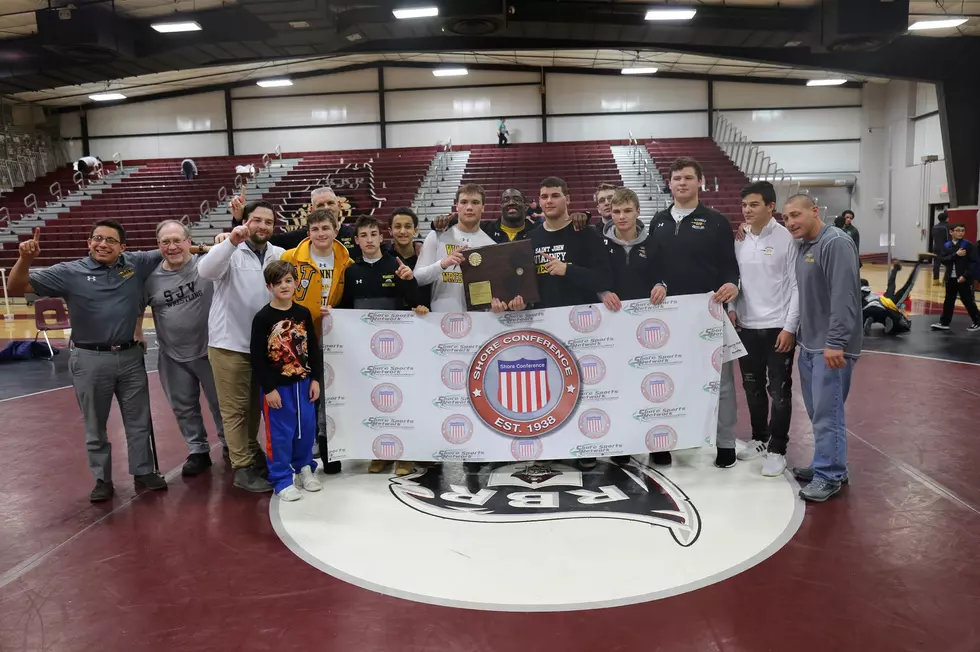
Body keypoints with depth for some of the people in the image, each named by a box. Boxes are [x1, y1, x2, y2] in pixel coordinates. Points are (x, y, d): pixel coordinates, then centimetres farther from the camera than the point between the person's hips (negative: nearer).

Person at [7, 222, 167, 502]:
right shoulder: (70, 272, -5)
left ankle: (143, 471, 28)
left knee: (138, 419, 13)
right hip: (90, 359, -2)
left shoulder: (137, 263, 0)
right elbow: (17, 287, -6)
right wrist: (25, 259, -24)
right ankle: (102, 479, 24)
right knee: (95, 425, 10)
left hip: (130, 356, 2)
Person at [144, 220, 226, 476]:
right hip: (173, 357, 3)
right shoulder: (151, 277, -2)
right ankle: (198, 451, 33)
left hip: (209, 351, -3)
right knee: (184, 408, 15)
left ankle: (230, 445, 34)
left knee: (221, 402, 13)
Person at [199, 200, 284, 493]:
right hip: (230, 343, -4)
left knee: (255, 404, 19)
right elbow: (205, 271, -25)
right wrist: (231, 242, -36)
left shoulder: (280, 256, 5)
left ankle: (251, 451, 37)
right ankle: (243, 468, 11)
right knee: (235, 408, 2)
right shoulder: (230, 253, -8)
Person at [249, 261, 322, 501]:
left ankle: (304, 468, 33)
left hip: (303, 382, 4)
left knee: (307, 428, 12)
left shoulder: (303, 313, 2)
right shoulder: (262, 318, -11)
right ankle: (282, 480, 16)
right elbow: (256, 357, -12)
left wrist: (315, 379, 4)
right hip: (277, 385, -4)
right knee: (280, 432, 3)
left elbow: (313, 348, 8)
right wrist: (268, 389, -14)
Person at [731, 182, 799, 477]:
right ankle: (760, 439, 31)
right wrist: (732, 309, -1)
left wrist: (790, 327, -12)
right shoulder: (739, 240, 6)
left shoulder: (786, 238, -8)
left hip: (778, 328, -5)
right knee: (752, 387, 15)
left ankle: (777, 450, 13)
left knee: (779, 390, 3)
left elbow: (797, 286, -9)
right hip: (746, 326, 5)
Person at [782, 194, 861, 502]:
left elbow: (844, 297, -22)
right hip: (809, 344, 9)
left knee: (827, 413, -4)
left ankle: (830, 475, 7)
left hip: (830, 347, -9)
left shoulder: (836, 243, -15)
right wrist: (799, 332, 17)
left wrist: (835, 342, -25)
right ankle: (826, 464, 28)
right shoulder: (803, 246, 13)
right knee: (817, 411, 15)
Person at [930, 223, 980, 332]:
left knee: (968, 301, 3)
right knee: (948, 301, 11)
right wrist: (956, 255, -20)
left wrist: (965, 276, -18)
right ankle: (944, 322, 19)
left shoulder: (968, 245, -7)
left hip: (964, 279, -4)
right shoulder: (946, 246, 4)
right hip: (950, 278, 4)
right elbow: (943, 260, -7)